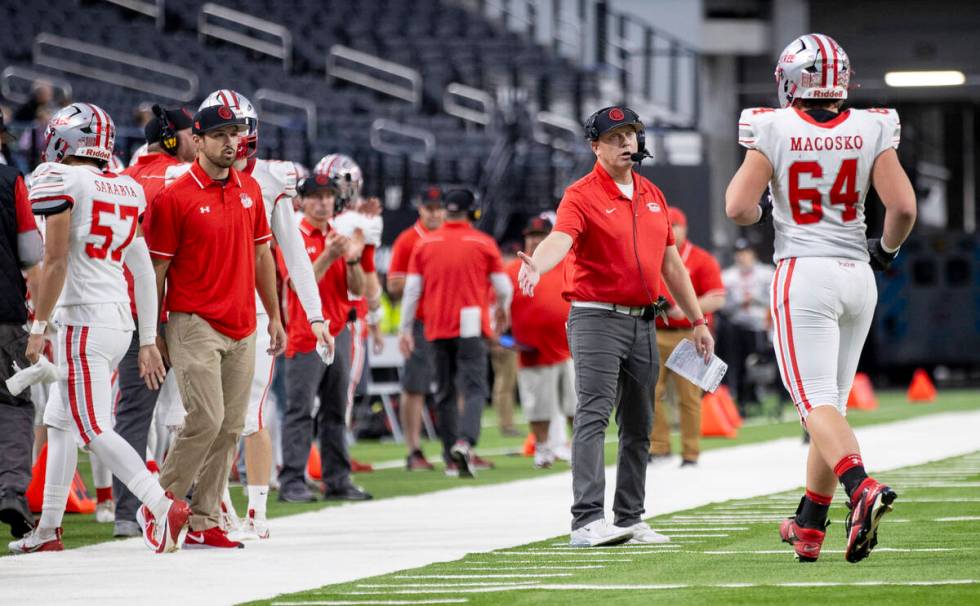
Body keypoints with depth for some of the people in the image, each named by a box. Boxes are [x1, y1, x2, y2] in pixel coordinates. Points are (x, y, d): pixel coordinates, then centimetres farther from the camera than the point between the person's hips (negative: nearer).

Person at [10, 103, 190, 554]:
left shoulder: (59, 182, -8)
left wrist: (37, 327, -8)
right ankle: (48, 530, 19)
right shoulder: (126, 191, 12)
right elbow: (143, 271, 13)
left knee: (93, 430, -9)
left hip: (83, 318, -8)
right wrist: (148, 342, 17)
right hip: (120, 316, 8)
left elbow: (56, 263, -14)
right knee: (60, 422, 16)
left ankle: (163, 507, -22)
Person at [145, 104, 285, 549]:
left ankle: (203, 521, 10)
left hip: (242, 329, 6)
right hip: (195, 325, -6)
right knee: (206, 419, -14)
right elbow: (158, 269, -5)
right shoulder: (175, 197, -8)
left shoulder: (250, 190, 11)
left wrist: (274, 316, 18)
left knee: (230, 428, 4)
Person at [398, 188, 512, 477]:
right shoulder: (484, 243, -1)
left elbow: (412, 290, 4)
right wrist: (502, 312, 24)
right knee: (475, 388, -6)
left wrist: (405, 329, 11)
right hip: (471, 328, -3)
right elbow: (504, 288, 3)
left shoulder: (424, 244, 4)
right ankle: (465, 441, -29)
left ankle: (452, 458, 14)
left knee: (445, 392, 12)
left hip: (437, 328, 3)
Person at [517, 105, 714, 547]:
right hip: (597, 318, -7)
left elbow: (671, 263, 20)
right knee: (594, 416, -15)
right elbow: (560, 239, -27)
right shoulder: (582, 196, -8)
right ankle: (587, 521, -22)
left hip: (643, 323, 7)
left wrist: (697, 321, 20)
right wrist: (537, 266, -49)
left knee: (638, 426, 10)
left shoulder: (652, 196, 14)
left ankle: (630, 519, 18)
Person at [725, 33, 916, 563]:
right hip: (857, 275, 4)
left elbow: (738, 208, -10)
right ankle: (808, 528, 20)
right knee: (832, 402, 13)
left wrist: (759, 209, 13)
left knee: (817, 402, -8)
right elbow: (903, 207, -5)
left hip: (804, 276, -4)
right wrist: (886, 249, 14)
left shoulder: (774, 131, -7)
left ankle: (861, 487, -35)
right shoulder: (871, 131, 0)